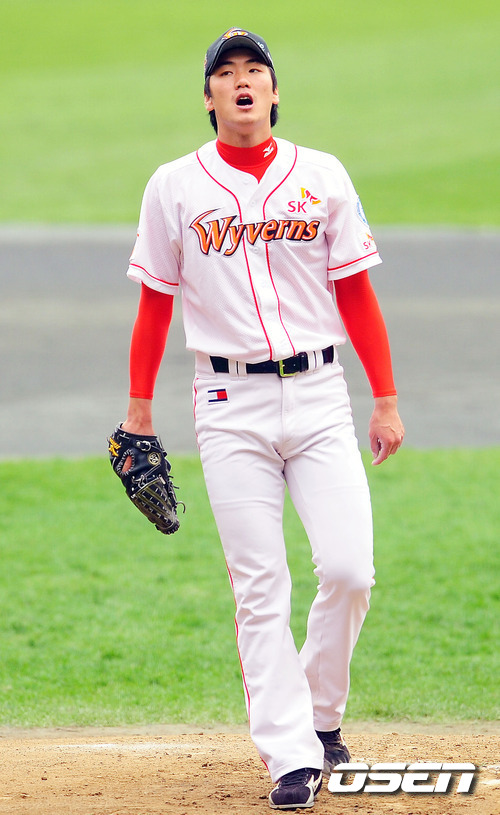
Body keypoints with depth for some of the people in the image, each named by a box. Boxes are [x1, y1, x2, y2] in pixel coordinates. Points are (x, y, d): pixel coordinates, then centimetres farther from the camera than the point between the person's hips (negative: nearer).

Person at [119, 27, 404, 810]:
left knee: (348, 569, -11)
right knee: (259, 589, -4)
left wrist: (386, 400, 4)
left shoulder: (323, 177, 5)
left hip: (318, 398, 1)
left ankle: (320, 708, 14)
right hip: (230, 407, -1)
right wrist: (139, 407, 8)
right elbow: (155, 304, 10)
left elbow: (356, 295, 8)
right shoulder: (174, 187, 4)